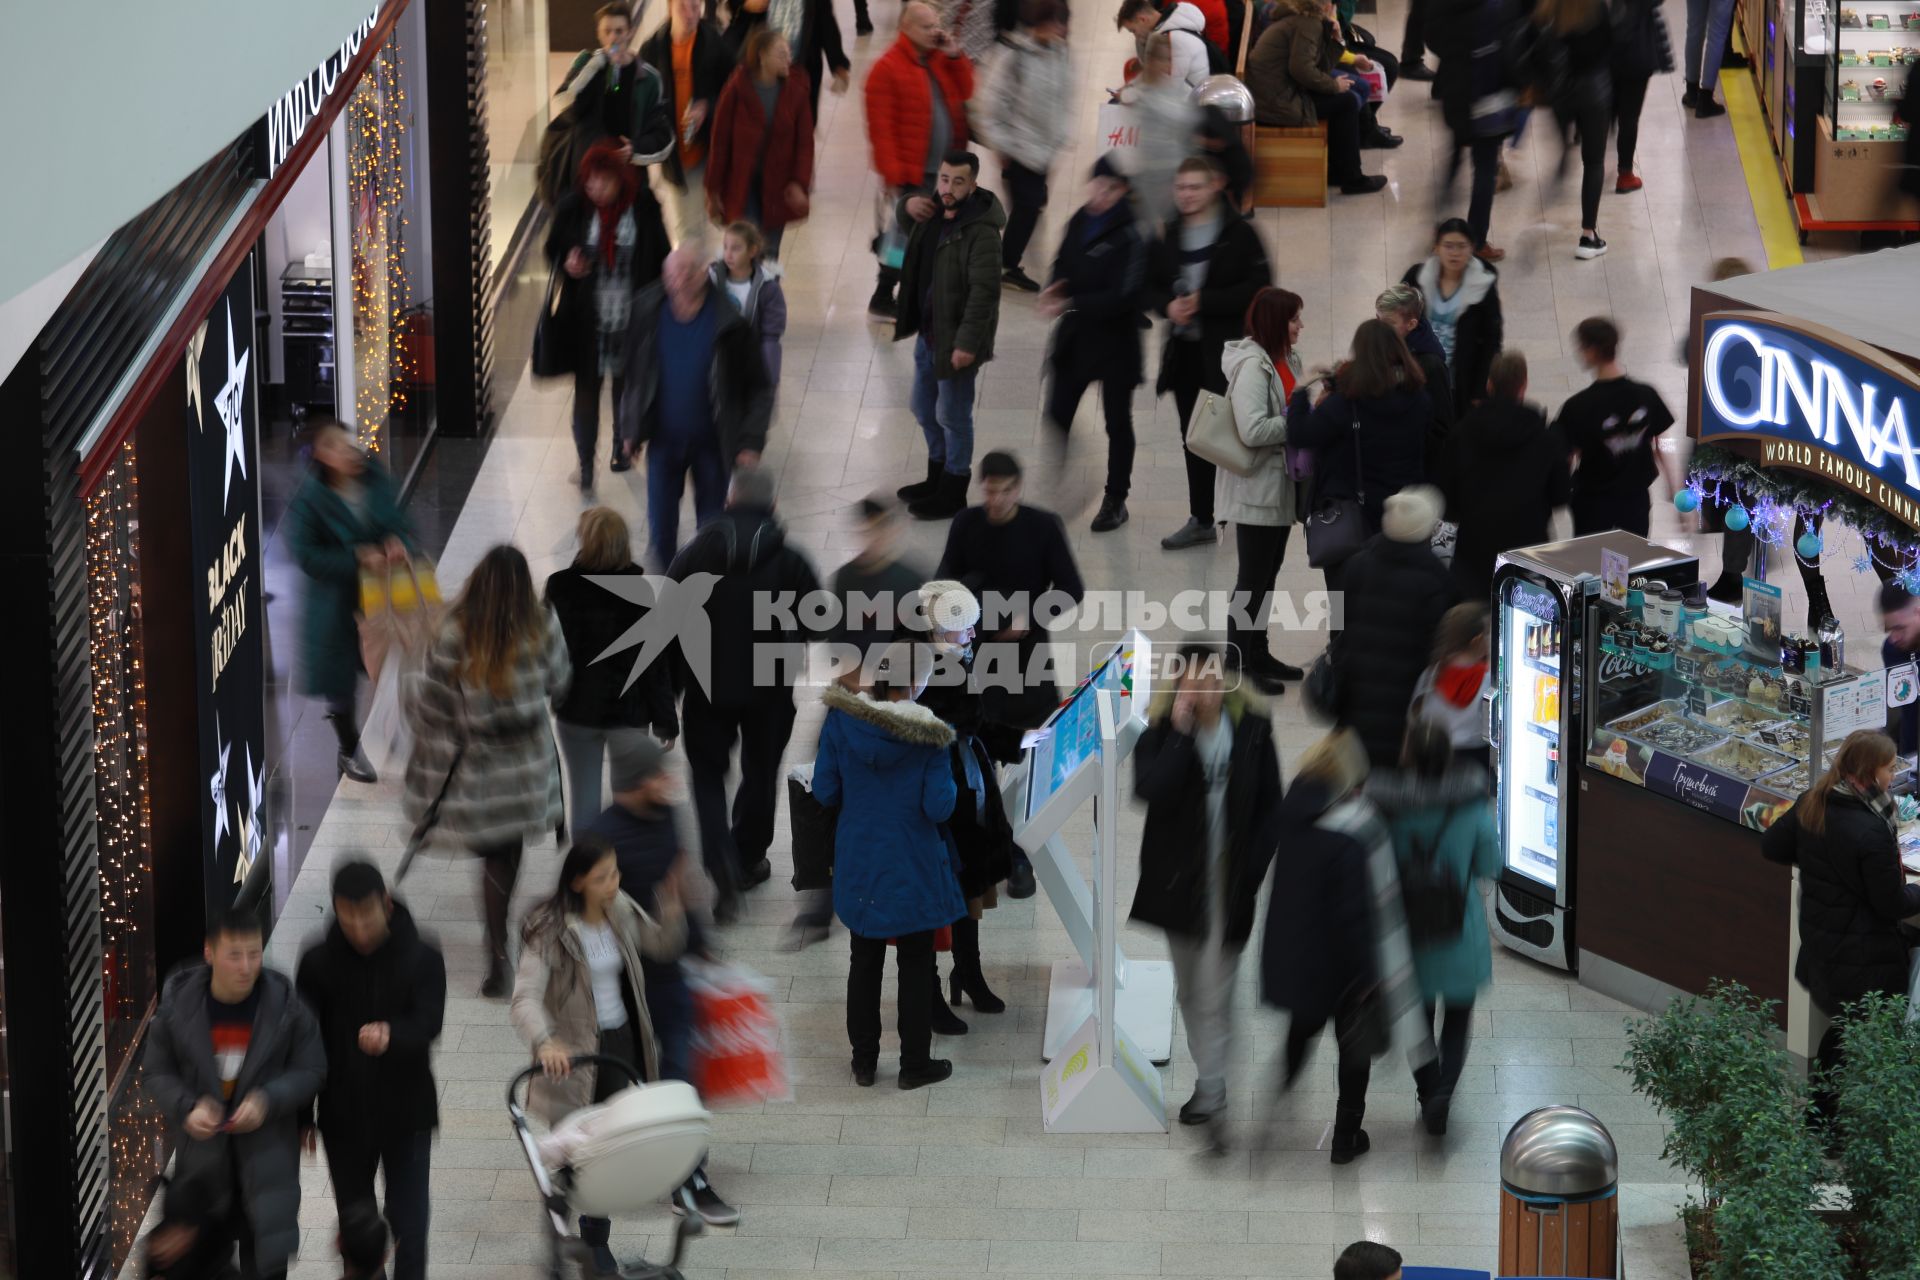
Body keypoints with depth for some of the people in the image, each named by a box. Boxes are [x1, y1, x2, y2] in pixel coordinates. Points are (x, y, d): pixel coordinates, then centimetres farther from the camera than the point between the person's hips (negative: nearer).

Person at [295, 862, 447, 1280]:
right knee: (355, 1227, 13)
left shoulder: (422, 958, -8)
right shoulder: (319, 962, -4)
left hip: (407, 1115, -2)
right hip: (343, 1116, 2)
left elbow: (428, 1023, -19)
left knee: (408, 1227, -4)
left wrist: (391, 1036, -42)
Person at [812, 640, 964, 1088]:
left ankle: (864, 1061, 23)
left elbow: (825, 791, -6)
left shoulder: (840, 722, -11)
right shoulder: (929, 735, -18)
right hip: (913, 866, -3)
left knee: (864, 963, 17)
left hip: (858, 863, 3)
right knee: (916, 966, 12)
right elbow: (939, 807, -18)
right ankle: (915, 1063, 19)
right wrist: (949, 783, 2)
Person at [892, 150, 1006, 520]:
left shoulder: (980, 230, -25)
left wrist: (967, 342, -30)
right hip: (927, 331, 9)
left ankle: (953, 494, 15)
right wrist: (909, 203, 0)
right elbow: (906, 216, 26)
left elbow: (984, 291, -27)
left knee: (952, 415, 2)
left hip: (955, 336, -9)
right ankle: (937, 478, 39)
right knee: (925, 409, 22)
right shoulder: (935, 209, 2)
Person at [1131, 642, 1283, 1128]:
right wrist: (1181, 731, -28)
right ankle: (1208, 1075, 26)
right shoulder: (1160, 730, -8)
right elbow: (1151, 791, -26)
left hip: (1232, 881, -2)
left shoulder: (1252, 727, -5)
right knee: (1190, 986, 13)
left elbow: (1271, 804, 2)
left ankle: (1211, 1084, -1)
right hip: (1179, 880, 2)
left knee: (1213, 988, -5)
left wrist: (1255, 865, -8)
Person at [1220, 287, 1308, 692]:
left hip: (1280, 484, 9)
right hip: (1255, 487, -9)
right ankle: (1240, 661, 6)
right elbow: (1253, 430, -29)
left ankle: (1258, 652, 29)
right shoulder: (1252, 366, -21)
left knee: (1269, 573, 18)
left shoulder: (1286, 359, 7)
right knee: (1253, 575, -2)